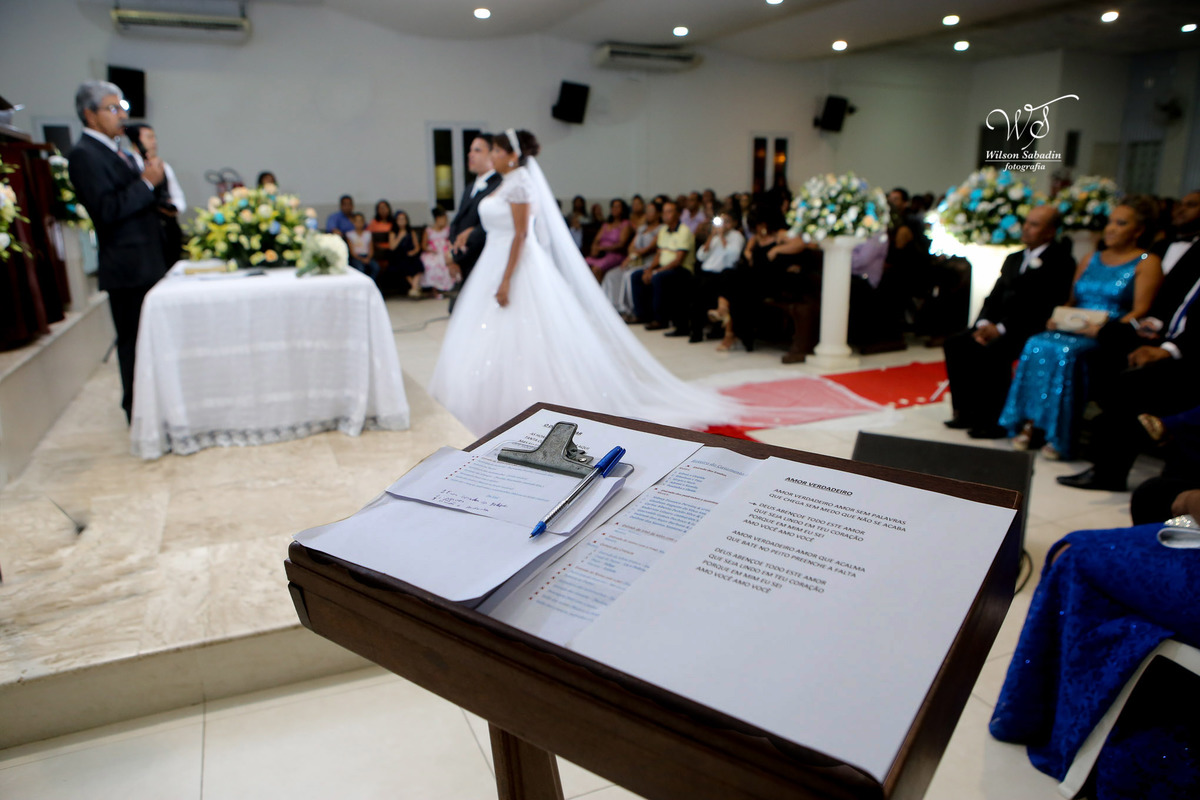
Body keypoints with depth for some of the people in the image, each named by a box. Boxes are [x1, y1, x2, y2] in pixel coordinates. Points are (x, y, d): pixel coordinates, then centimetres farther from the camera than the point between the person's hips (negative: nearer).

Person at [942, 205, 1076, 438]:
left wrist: (1001, 328, -19)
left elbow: (1044, 306, -15)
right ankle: (965, 412, -7)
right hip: (998, 325, 8)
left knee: (992, 352, -32)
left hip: (1031, 329, -8)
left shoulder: (1060, 261, -5)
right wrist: (984, 323, -5)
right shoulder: (1013, 259, 22)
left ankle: (994, 421, -20)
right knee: (955, 343, -12)